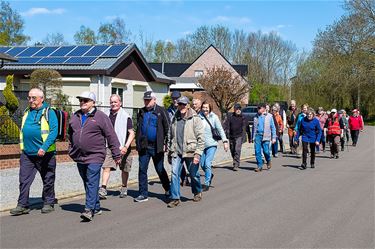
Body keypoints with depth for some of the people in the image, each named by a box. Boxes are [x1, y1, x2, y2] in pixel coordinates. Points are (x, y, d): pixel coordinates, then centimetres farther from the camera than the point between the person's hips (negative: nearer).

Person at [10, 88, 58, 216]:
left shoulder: (49, 112, -8)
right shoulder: (27, 112, 11)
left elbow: (54, 131, -16)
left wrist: (44, 148, -24)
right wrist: (23, 147, 15)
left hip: (45, 154, -5)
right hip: (27, 153, 5)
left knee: (48, 180, 9)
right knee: (24, 180, 0)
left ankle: (48, 204, 22)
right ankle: (22, 205, 5)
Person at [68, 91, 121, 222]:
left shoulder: (101, 117, -4)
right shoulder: (75, 117, 13)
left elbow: (111, 136, -5)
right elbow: (70, 135, 25)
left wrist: (116, 155, -6)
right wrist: (71, 151, 20)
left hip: (95, 156, -6)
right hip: (79, 157, 6)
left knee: (92, 183, -12)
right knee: (87, 183, 12)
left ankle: (89, 209, -15)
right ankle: (96, 207, 24)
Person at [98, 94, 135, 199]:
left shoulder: (125, 117, -7)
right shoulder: (107, 115, 8)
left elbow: (132, 134, -10)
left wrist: (126, 147, -20)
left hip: (122, 148, -3)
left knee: (124, 169, 11)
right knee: (106, 167, -12)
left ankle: (124, 188, 29)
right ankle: (103, 189, -16)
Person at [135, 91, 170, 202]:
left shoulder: (161, 111, -4)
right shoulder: (141, 112, 12)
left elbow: (167, 128, -6)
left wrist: (165, 143, -11)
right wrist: (138, 143, 12)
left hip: (156, 147, -4)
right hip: (144, 146, 4)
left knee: (160, 170, 8)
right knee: (142, 169, 1)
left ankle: (168, 189, 29)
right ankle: (143, 194, 8)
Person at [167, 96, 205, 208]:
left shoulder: (195, 119, -7)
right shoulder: (175, 119, 10)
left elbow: (201, 138, -10)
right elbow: (170, 136, 18)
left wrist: (198, 154, -16)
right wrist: (169, 152, 17)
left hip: (190, 152, -3)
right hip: (176, 152, 4)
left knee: (194, 174, 12)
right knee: (174, 173, -6)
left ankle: (197, 192, 36)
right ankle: (175, 198, 0)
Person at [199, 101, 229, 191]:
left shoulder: (214, 117, -6)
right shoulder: (199, 117, -1)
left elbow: (220, 130, -5)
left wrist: (225, 141, -13)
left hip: (211, 144, -3)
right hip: (201, 144, 3)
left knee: (207, 164, -11)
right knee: (202, 164, 10)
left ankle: (207, 184, 0)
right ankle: (210, 175, 40)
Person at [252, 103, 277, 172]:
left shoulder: (269, 116, 1)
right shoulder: (256, 117, 10)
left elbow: (273, 128, 2)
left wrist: (273, 138, -1)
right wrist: (253, 137, 13)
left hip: (265, 136, -3)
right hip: (257, 135, 3)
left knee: (266, 151, -4)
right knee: (257, 151, -3)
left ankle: (268, 161, 26)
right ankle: (259, 165, 5)